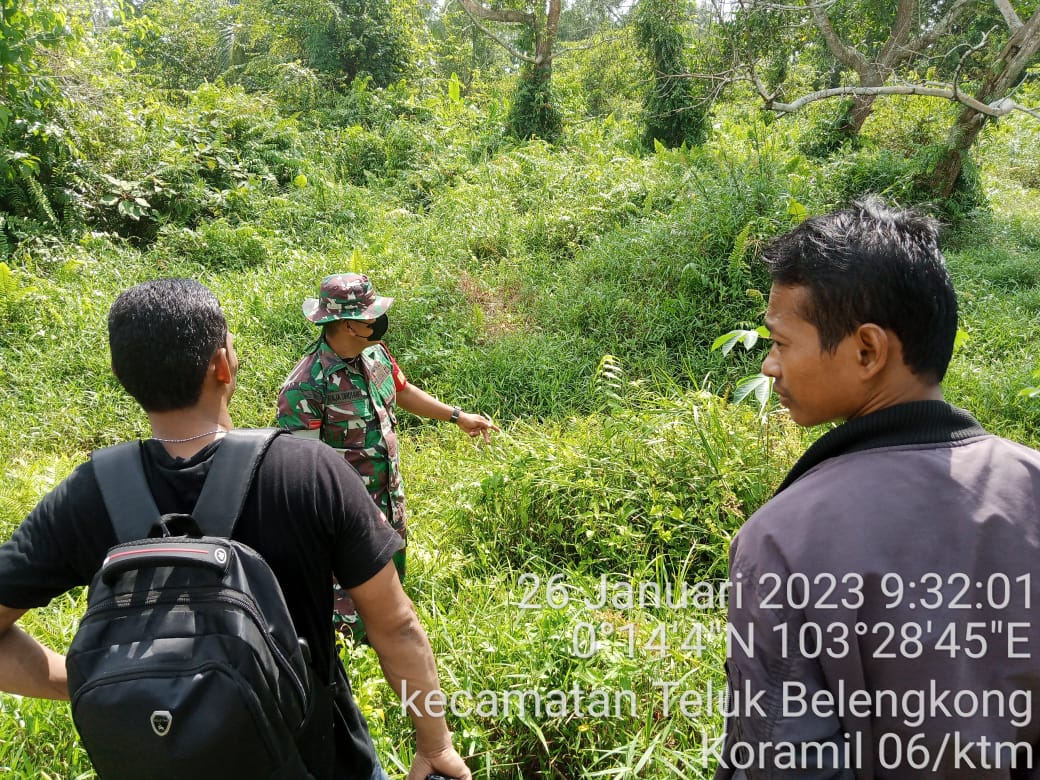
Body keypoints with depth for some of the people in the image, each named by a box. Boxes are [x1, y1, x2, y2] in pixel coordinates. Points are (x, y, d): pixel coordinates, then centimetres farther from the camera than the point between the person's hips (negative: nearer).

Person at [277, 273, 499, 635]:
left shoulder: (376, 354, -3)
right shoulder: (305, 386, -27)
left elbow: (403, 391, 16)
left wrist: (458, 416, 16)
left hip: (391, 500, 8)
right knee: (351, 621, 5)